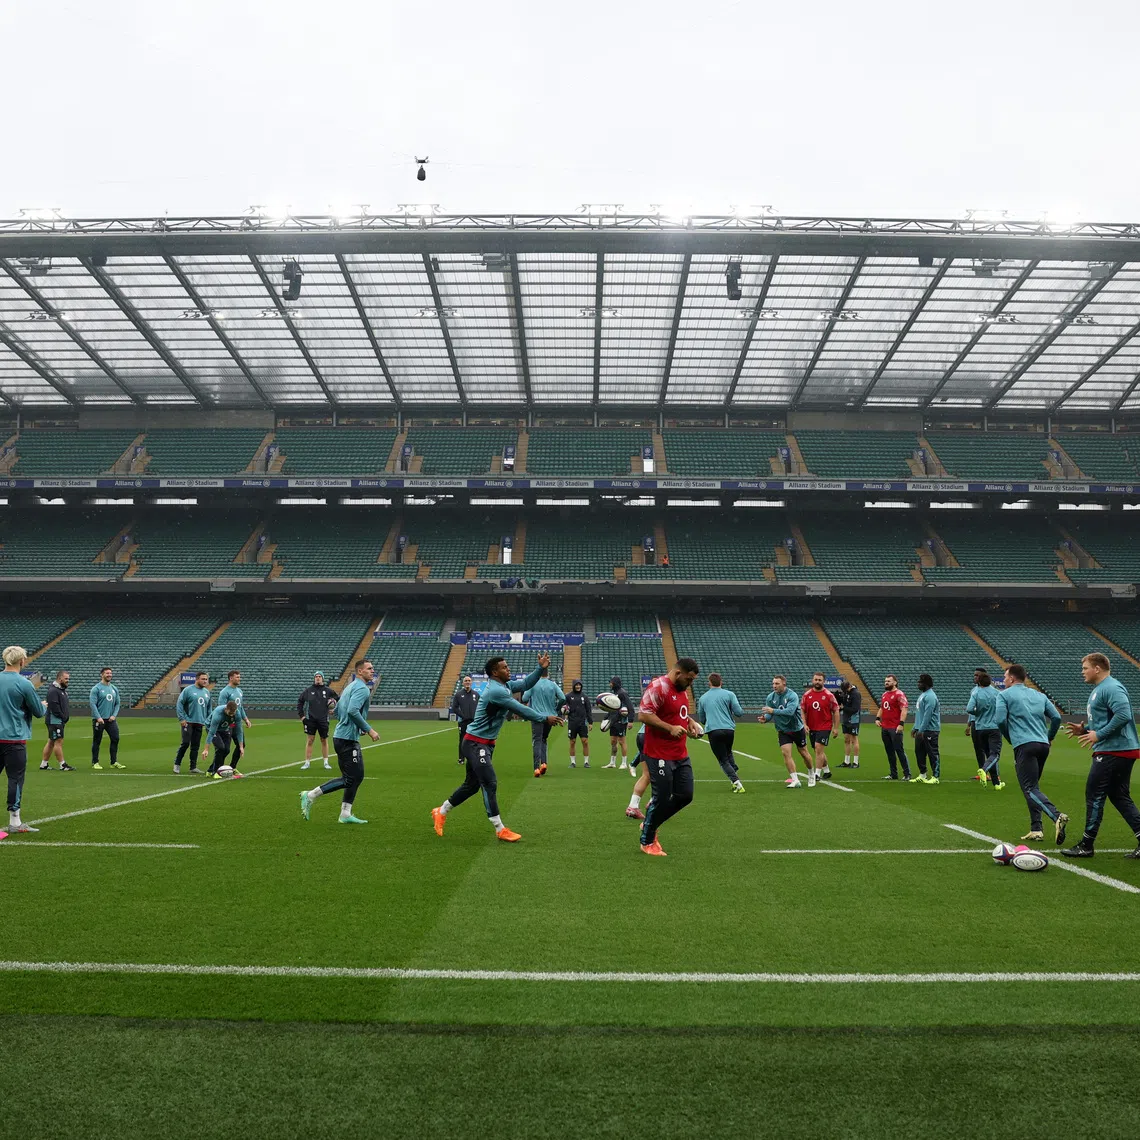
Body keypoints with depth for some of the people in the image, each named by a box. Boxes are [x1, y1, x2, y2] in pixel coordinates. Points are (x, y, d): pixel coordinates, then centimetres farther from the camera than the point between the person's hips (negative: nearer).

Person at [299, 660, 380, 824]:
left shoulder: (350, 686, 18)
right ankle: (311, 795, -2)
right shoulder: (362, 688, -12)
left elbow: (337, 710, 24)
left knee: (357, 777, 12)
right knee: (350, 779, -6)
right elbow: (352, 711, -28)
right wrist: (368, 729, -21)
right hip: (347, 739, -10)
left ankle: (345, 814, 15)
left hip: (342, 736, 10)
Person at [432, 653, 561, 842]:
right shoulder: (496, 691, -23)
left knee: (472, 784, 16)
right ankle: (500, 830, -5)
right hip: (476, 744, -10)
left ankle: (441, 812, 32)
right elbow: (521, 710, -21)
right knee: (490, 783, -10)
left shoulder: (504, 685, 6)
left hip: (485, 744, 10)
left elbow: (525, 684, 12)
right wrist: (545, 719, -13)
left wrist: (541, 669, -4)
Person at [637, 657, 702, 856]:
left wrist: (690, 723, 8)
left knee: (685, 796, 10)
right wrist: (670, 728, -26)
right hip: (660, 756, -9)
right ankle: (647, 842, 17)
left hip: (681, 755, 9)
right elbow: (643, 715, -23)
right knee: (662, 798, -2)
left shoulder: (682, 690, 13)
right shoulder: (658, 688, -17)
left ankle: (649, 823, 28)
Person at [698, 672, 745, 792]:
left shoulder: (703, 698, 13)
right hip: (729, 729, 1)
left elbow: (702, 719, 22)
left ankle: (736, 782, -10)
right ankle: (735, 772, 10)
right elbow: (739, 712, -1)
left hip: (713, 731, -1)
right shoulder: (729, 694, 6)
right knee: (728, 753, 27)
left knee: (723, 760, 5)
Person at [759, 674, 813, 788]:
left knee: (804, 753, 11)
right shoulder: (770, 697, -6)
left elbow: (790, 711, -35)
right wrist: (764, 718, -27)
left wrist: (773, 711, -43)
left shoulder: (792, 696, -21)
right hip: (783, 731, 3)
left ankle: (811, 774, 37)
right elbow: (769, 713, -4)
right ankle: (795, 780, -7)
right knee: (786, 753, -13)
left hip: (797, 729, -3)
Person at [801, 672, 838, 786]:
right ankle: (826, 771, 33)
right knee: (819, 751, 15)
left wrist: (836, 728, -5)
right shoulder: (806, 695, 3)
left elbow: (836, 711, -2)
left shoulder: (829, 695, -6)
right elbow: (802, 711, 7)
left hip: (825, 727, -4)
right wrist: (804, 724, -5)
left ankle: (816, 774, -11)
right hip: (811, 728, 4)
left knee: (819, 749, -14)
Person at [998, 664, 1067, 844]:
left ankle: (1057, 816, -32)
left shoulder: (1005, 695, 3)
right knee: (1032, 786, 16)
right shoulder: (1039, 695, 19)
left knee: (1030, 789, -9)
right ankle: (1035, 829, 11)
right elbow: (1056, 717, 11)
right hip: (1043, 746, 7)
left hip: (1024, 746, -6)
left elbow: (1001, 721, -4)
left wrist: (1011, 739, 14)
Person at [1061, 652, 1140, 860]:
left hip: (1114, 751, -11)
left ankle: (1086, 846, 3)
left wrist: (1098, 735, -21)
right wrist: (1084, 729, 10)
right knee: (1120, 797, 13)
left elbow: (1123, 715, -26)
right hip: (1120, 751, 11)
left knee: (1094, 796, -4)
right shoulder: (1098, 690, 18)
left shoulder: (1111, 688, -15)